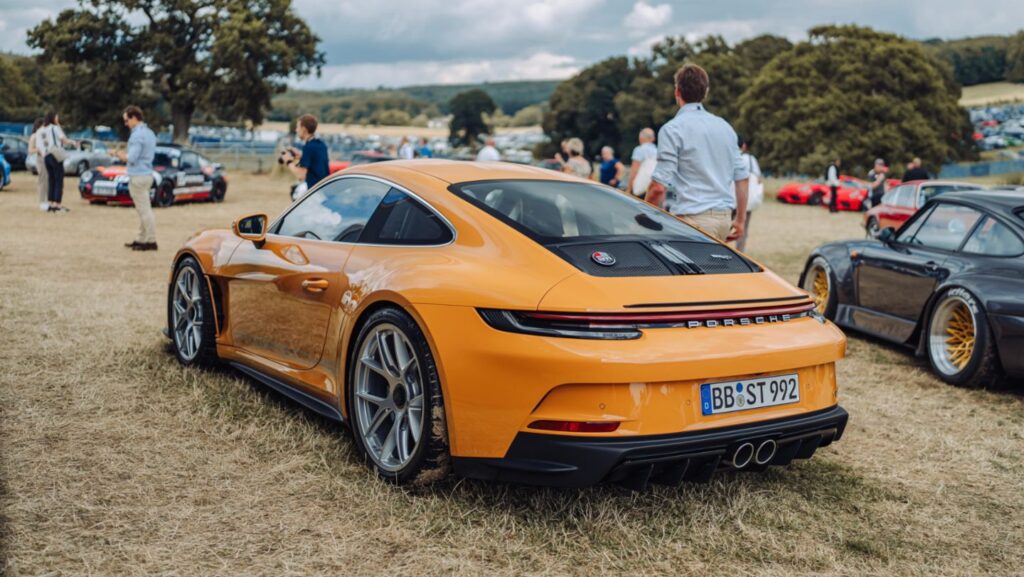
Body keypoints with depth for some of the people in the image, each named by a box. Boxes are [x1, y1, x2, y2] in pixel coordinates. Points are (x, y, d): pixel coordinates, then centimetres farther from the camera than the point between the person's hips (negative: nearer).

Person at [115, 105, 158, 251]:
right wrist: (126, 156, 14)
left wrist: (122, 155, 1)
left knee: (144, 210, -6)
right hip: (146, 174, 10)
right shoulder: (149, 133, 13)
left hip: (138, 177, -10)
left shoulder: (137, 135, -17)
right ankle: (141, 239, 22)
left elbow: (132, 158, -20)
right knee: (143, 210, 15)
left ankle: (151, 241, -3)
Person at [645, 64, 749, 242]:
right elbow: (742, 176, 15)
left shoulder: (673, 129, -8)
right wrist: (740, 219, 22)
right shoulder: (725, 127, 13)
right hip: (723, 216, 7)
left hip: (692, 219, -7)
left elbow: (659, 186, -14)